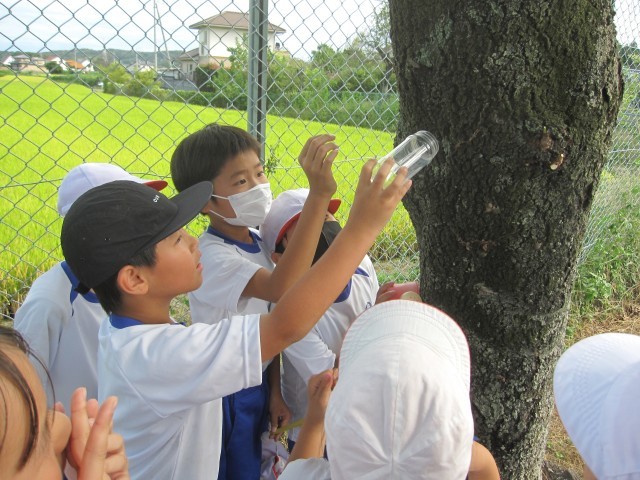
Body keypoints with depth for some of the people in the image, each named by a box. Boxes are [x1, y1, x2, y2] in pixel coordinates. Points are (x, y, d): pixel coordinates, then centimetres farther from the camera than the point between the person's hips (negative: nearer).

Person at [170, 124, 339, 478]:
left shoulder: (259, 243, -3)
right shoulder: (211, 255, -28)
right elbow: (282, 289, -47)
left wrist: (275, 390, 6)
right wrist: (318, 196, -51)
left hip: (257, 386, 7)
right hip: (226, 396, -7)